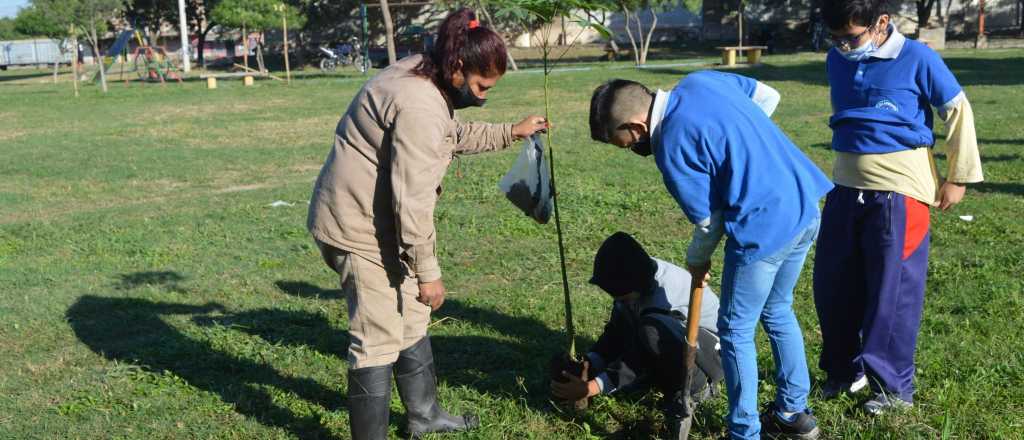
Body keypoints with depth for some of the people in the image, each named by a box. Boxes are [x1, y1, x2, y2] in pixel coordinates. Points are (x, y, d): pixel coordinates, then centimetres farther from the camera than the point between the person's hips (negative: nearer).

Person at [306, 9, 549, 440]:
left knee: (411, 318, 20)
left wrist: (511, 132, 24)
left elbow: (454, 135, 26)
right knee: (379, 338, -4)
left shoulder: (421, 79, 7)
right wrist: (427, 271, -19)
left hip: (372, 220, 11)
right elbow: (412, 199, -26)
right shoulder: (419, 107, -26)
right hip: (358, 226, -11)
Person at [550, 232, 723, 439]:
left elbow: (643, 359, -30)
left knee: (652, 330, -35)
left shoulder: (665, 292, -33)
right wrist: (590, 364, -16)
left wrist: (590, 388, -31)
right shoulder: (636, 278, -11)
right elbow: (616, 330, -1)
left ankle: (696, 386, -14)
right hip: (678, 353, 8)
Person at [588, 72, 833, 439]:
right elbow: (769, 97, 17)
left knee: (736, 332, 8)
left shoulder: (671, 147, -17)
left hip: (765, 228, -9)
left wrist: (696, 261, 11)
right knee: (778, 313, 25)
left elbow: (710, 220, -8)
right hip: (806, 208, 9)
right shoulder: (701, 80, 5)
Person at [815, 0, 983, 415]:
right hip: (846, 189, 6)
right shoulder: (837, 61, 6)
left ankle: (895, 386, 15)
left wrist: (958, 177, 2)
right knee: (832, 285, 10)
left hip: (898, 192, -6)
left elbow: (958, 111, -1)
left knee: (894, 291, 1)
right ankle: (844, 369, 29)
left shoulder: (917, 59, -10)